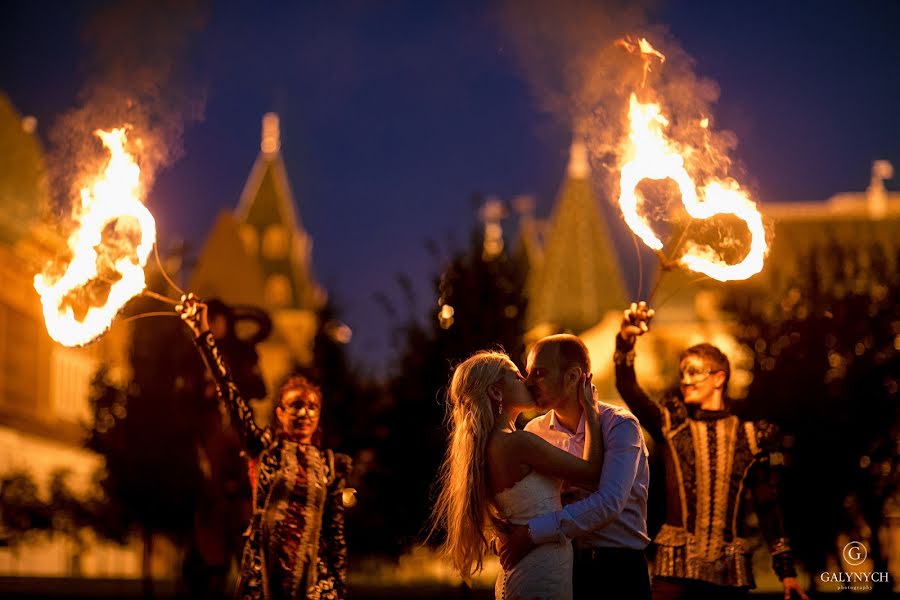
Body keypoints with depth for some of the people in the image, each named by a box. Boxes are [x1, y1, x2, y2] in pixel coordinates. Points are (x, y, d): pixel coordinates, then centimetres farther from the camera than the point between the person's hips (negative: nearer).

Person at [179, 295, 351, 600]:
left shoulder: (330, 464, 9)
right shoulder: (266, 449, 5)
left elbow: (335, 529, 9)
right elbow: (229, 391, -2)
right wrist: (203, 333, -9)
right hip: (264, 571, -1)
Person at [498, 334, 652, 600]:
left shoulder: (619, 426, -11)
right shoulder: (535, 431, 4)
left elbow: (609, 503, -24)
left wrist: (534, 532, -27)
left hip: (618, 568, -4)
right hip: (563, 565, 4)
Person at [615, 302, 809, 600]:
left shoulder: (750, 436, 9)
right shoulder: (673, 426, 7)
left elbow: (767, 506, 11)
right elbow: (628, 388, -9)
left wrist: (786, 570, 7)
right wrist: (625, 342, -28)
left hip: (730, 574, 1)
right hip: (676, 569, -1)